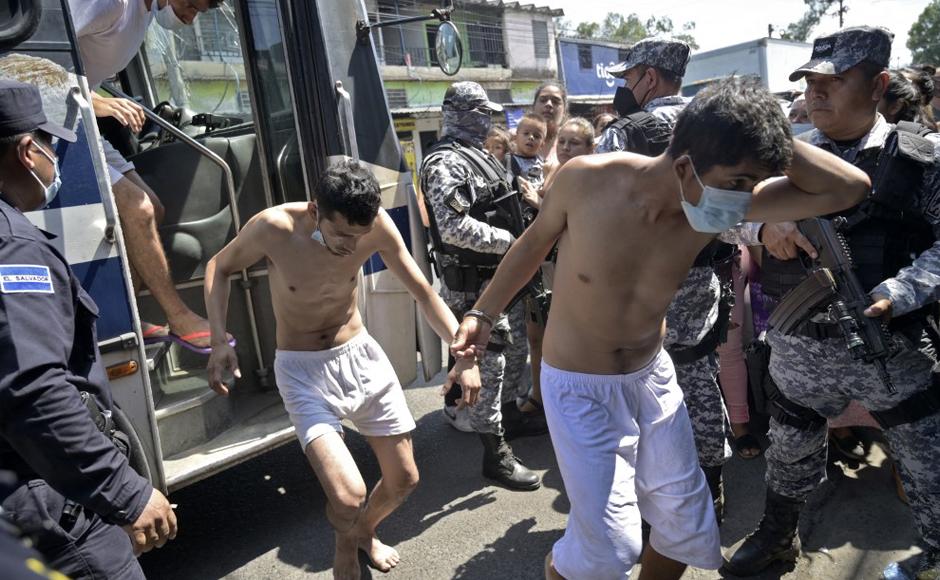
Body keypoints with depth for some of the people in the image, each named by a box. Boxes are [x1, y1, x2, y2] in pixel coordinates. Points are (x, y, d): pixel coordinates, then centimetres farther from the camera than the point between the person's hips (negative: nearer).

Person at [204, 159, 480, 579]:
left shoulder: (375, 224, -16)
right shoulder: (273, 228, -23)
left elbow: (423, 292, -5)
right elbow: (219, 268, -3)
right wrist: (219, 343, -16)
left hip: (360, 355, 3)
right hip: (303, 371, -3)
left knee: (404, 480, 11)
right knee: (349, 497, -18)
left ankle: (365, 532, 47)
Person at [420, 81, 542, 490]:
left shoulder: (481, 156, 16)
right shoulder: (444, 163, -16)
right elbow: (455, 227, -27)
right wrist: (510, 240, -21)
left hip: (502, 275, 10)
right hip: (473, 283, -10)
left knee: (514, 349, 20)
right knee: (487, 361, -5)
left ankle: (510, 413, 41)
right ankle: (495, 453, 6)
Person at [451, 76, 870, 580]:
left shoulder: (721, 205, -16)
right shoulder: (586, 179, -23)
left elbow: (849, 188, -18)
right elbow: (535, 242, -4)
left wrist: (761, 137, -25)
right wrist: (483, 313, 0)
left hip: (652, 376, 4)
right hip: (578, 387, -4)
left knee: (687, 526, 16)